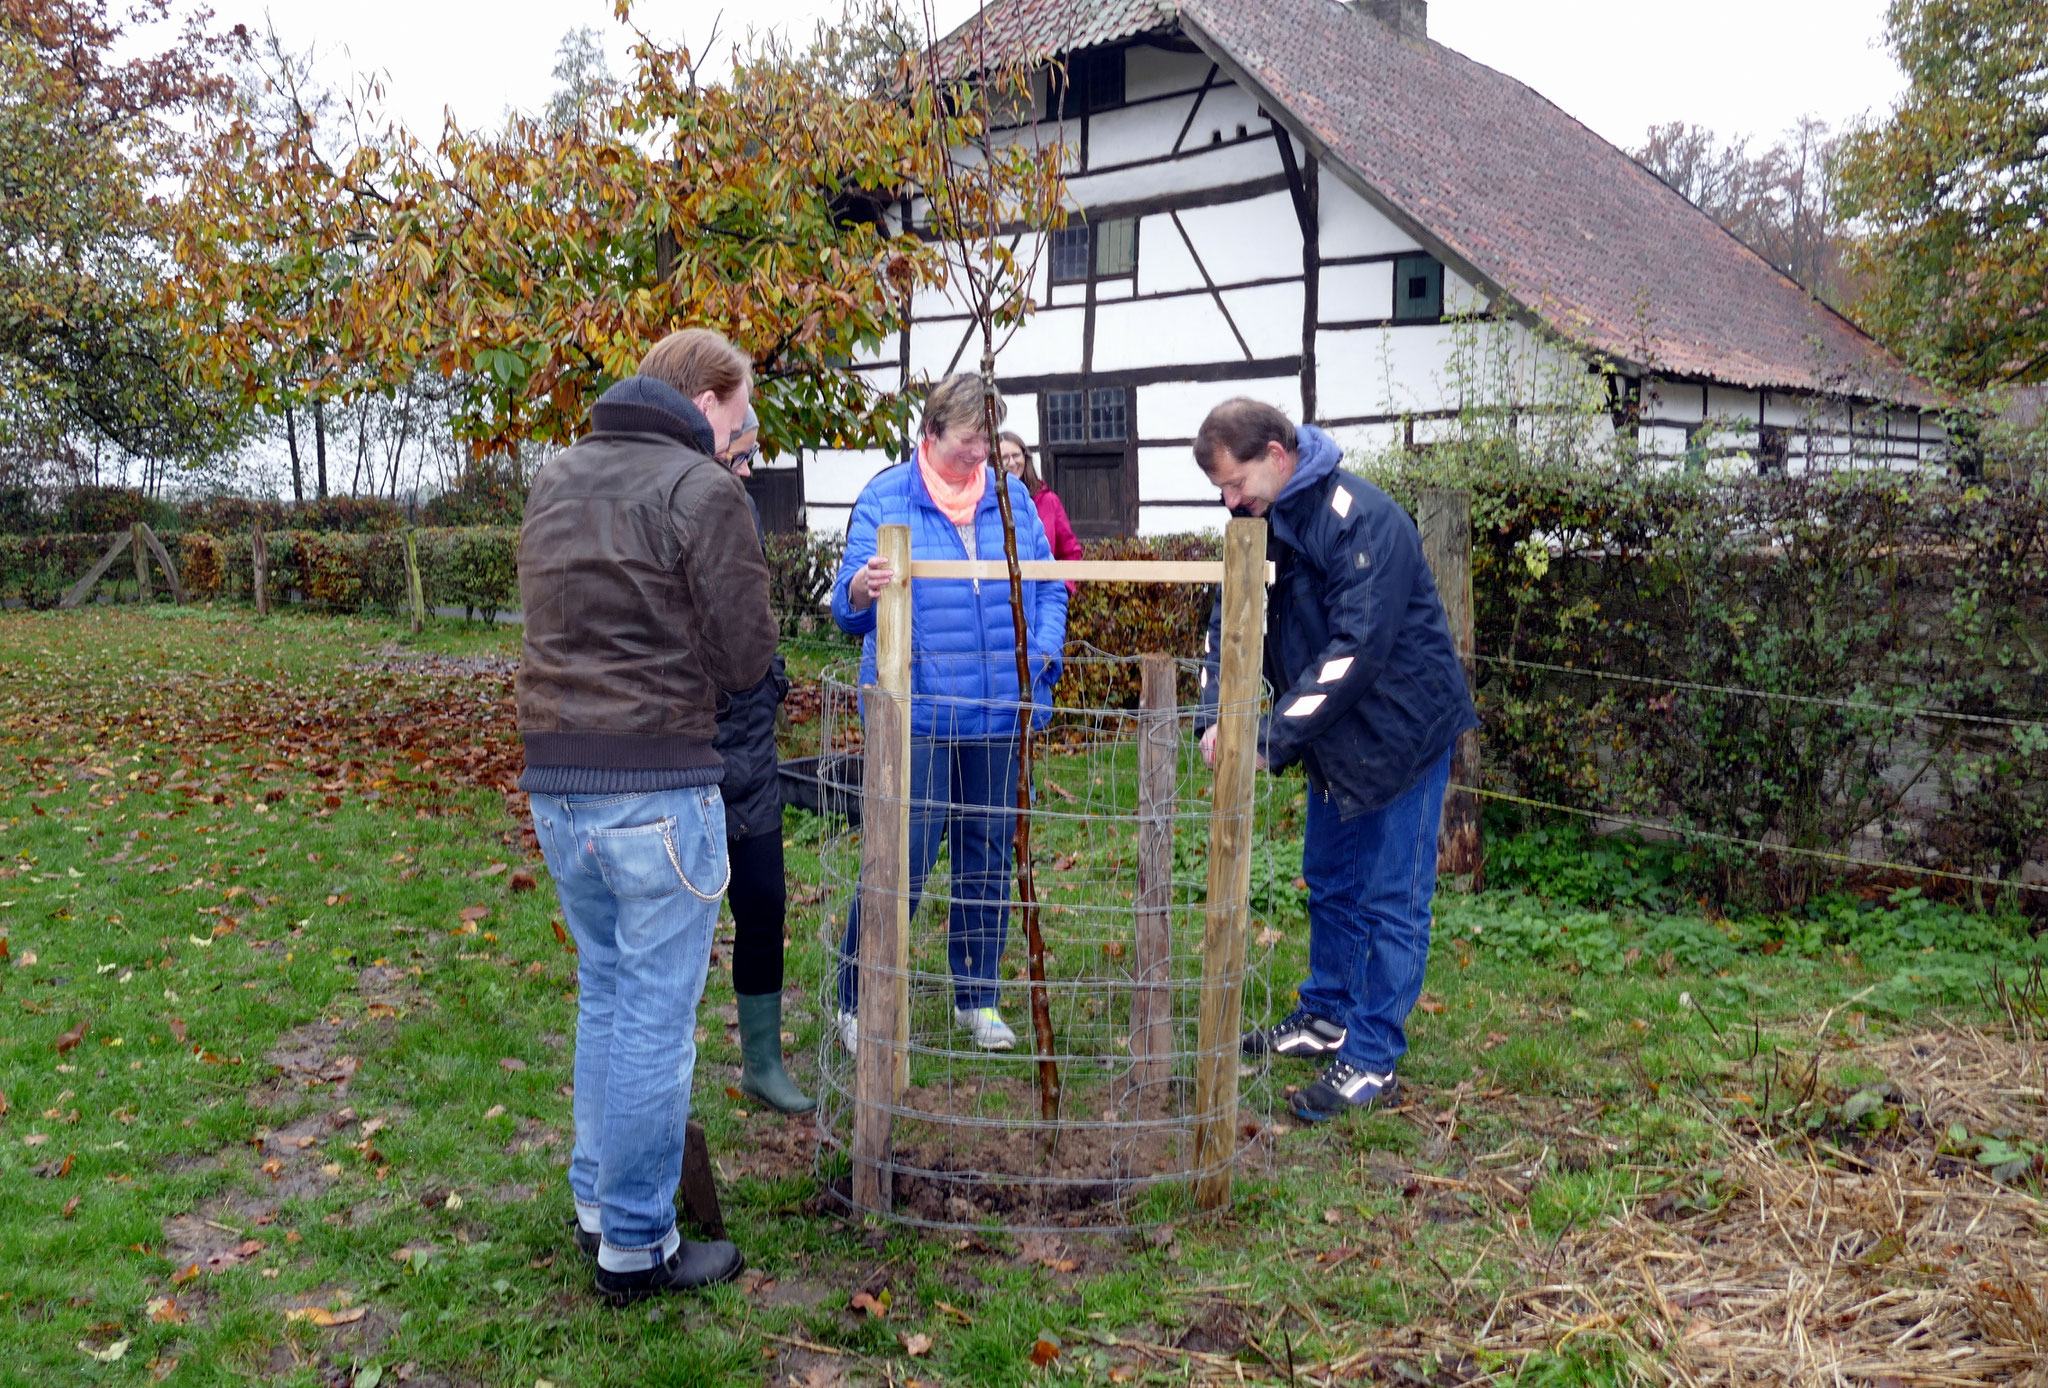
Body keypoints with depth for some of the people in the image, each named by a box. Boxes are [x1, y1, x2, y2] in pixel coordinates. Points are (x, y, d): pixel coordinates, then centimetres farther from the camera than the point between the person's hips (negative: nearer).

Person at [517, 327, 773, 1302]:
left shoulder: (554, 481, 14)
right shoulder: (700, 488, -9)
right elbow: (745, 660, -8)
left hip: (554, 781, 8)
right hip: (657, 783, -7)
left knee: (603, 997, 20)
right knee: (655, 1017, 2)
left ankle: (598, 1199, 30)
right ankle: (636, 1246, 11)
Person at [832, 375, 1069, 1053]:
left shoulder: (1011, 496, 8)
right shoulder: (884, 500, -3)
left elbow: (1049, 588, 14)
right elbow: (850, 608, -8)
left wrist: (1042, 656, -1)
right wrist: (860, 592, -32)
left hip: (998, 715, 4)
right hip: (915, 714, -4)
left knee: (988, 857, 12)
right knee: (901, 863, -3)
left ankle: (977, 997, 29)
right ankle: (857, 1006, 15)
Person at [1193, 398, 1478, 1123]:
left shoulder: (1365, 520, -25)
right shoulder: (1262, 521, 1)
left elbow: (1358, 646, -31)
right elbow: (1230, 620, 4)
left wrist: (1274, 735, -32)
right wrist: (1216, 714, -13)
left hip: (1401, 731, -8)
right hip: (1333, 738, 9)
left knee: (1390, 898, -1)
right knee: (1329, 885, 19)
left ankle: (1372, 1058, 8)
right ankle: (1326, 1018, 34)